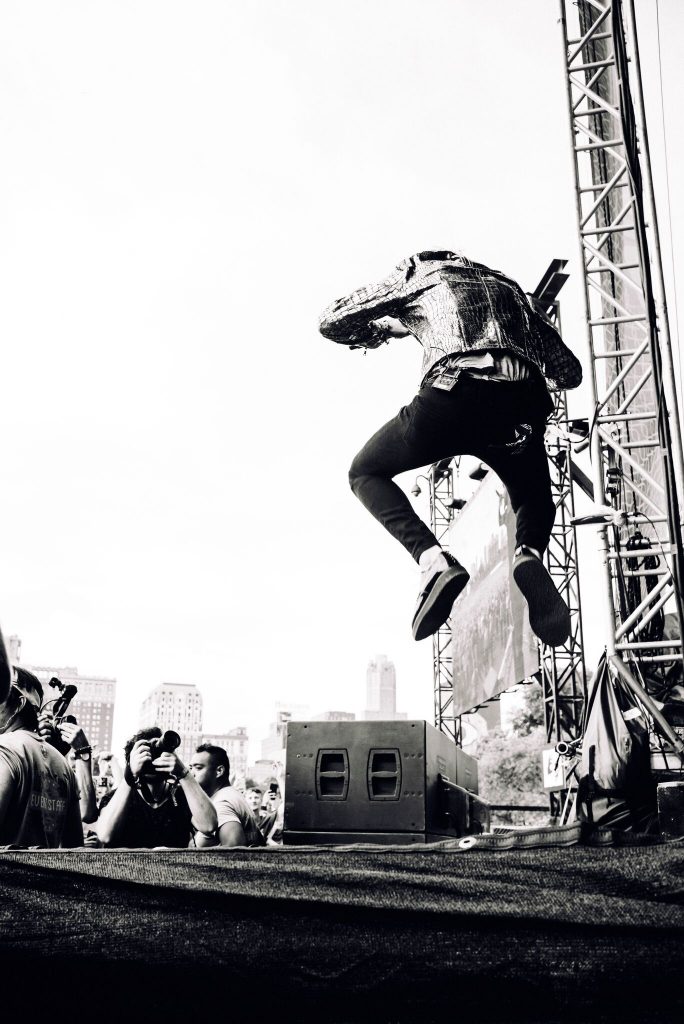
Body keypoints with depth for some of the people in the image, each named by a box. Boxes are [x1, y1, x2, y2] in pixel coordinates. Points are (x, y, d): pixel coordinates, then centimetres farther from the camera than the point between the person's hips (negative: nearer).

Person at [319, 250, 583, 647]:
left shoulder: (418, 273, 26)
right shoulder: (508, 286, 36)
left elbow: (333, 322, 25)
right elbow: (569, 371, 34)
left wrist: (386, 329, 43)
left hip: (453, 395, -3)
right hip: (522, 403, 4)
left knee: (367, 472, 20)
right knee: (535, 501, 31)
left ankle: (432, 559, -6)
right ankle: (530, 555, -7)